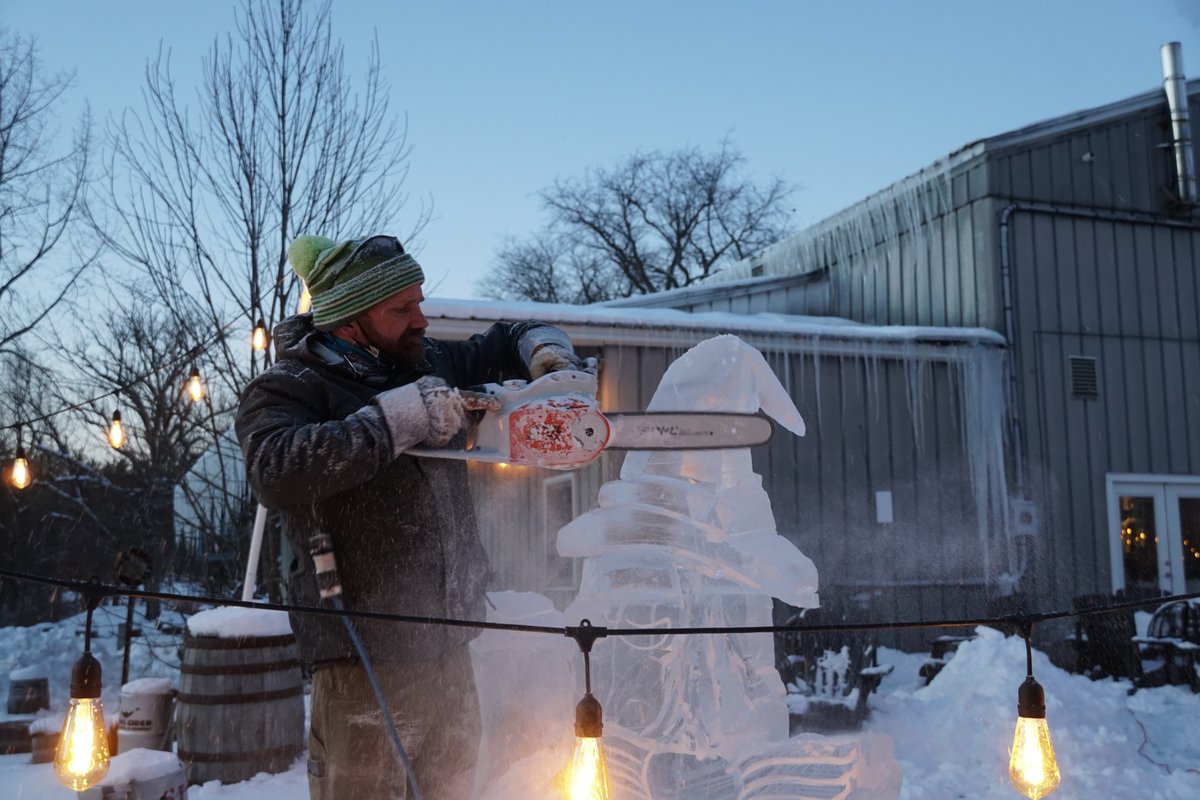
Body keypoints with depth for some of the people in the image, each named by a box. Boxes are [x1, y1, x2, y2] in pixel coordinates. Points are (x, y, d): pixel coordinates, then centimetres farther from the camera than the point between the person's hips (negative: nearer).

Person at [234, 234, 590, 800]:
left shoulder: (428, 365, 8)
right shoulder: (290, 389, -10)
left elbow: (505, 342, 24)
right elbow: (275, 471, -30)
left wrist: (548, 352, 2)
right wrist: (400, 418, -30)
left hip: (448, 645, 7)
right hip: (366, 658, -6)